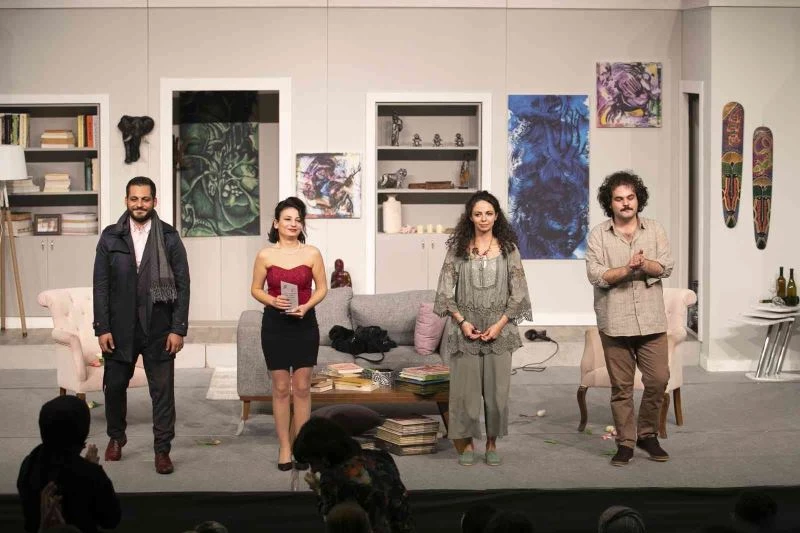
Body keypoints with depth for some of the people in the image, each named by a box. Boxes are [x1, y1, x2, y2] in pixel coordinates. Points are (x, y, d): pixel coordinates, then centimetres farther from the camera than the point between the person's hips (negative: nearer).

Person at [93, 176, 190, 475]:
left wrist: (179, 329, -8)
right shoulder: (110, 237, 1)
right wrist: (102, 328, -4)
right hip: (120, 328, 1)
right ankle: (116, 436, 35)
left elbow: (182, 285, -2)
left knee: (162, 390, 1)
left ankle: (162, 450, 10)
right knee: (114, 385, 12)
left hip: (159, 329, -1)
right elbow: (101, 285, 1)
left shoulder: (169, 238, -2)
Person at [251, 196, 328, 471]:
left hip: (304, 323, 0)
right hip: (275, 324, 0)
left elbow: (321, 288, 5)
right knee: (281, 388, 4)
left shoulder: (312, 254, -1)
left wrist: (306, 306, -12)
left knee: (302, 387, 3)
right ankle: (284, 447, 11)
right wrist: (273, 301, -14)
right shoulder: (265, 255, -1)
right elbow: (256, 289, 6)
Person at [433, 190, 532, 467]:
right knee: (465, 387, 1)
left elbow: (518, 292, 2)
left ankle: (492, 443, 15)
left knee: (497, 388, 2)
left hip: (499, 329, 0)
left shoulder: (508, 249, 4)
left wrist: (500, 324, -8)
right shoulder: (457, 248, 3)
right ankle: (466, 443, 13)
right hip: (465, 328, 0)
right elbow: (445, 290, 1)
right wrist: (462, 322, -9)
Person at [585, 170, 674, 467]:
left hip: (651, 321, 2)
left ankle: (647, 434, 20)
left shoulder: (654, 230, 7)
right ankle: (625, 443, 14)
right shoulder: (598, 235, 0)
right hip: (614, 322, -2)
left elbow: (666, 267, -2)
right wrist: (628, 269, -21)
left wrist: (644, 264, -20)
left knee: (658, 379, 0)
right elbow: (596, 275, -10)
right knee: (621, 387, 4)